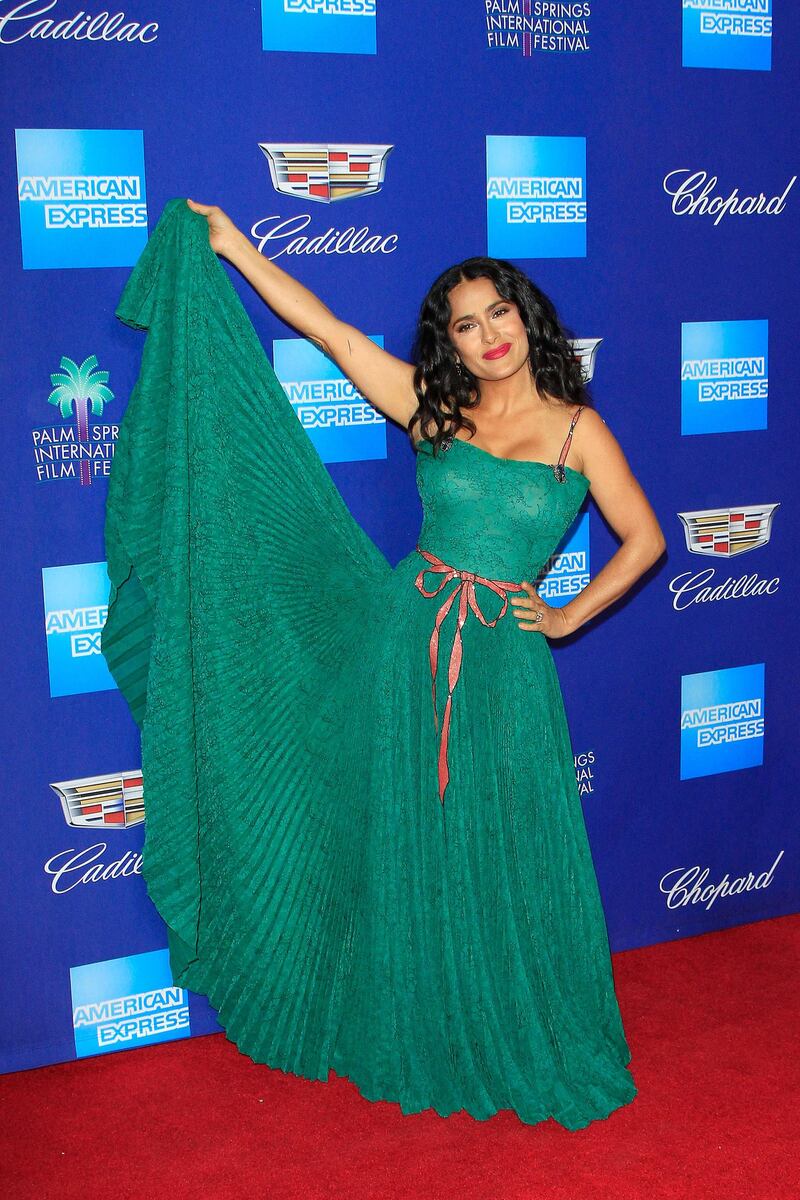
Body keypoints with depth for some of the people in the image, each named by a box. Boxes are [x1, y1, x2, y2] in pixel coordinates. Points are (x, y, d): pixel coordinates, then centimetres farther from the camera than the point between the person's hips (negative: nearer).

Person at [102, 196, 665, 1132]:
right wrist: (230, 248, 4)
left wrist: (566, 617, 0)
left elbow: (644, 539, 5)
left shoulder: (576, 429, 0)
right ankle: (424, 1041, 29)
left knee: (507, 859, 5)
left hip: (502, 659, -1)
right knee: (412, 852, 9)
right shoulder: (433, 408, 3)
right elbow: (329, 330, 3)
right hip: (408, 640, 2)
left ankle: (521, 1047, 27)